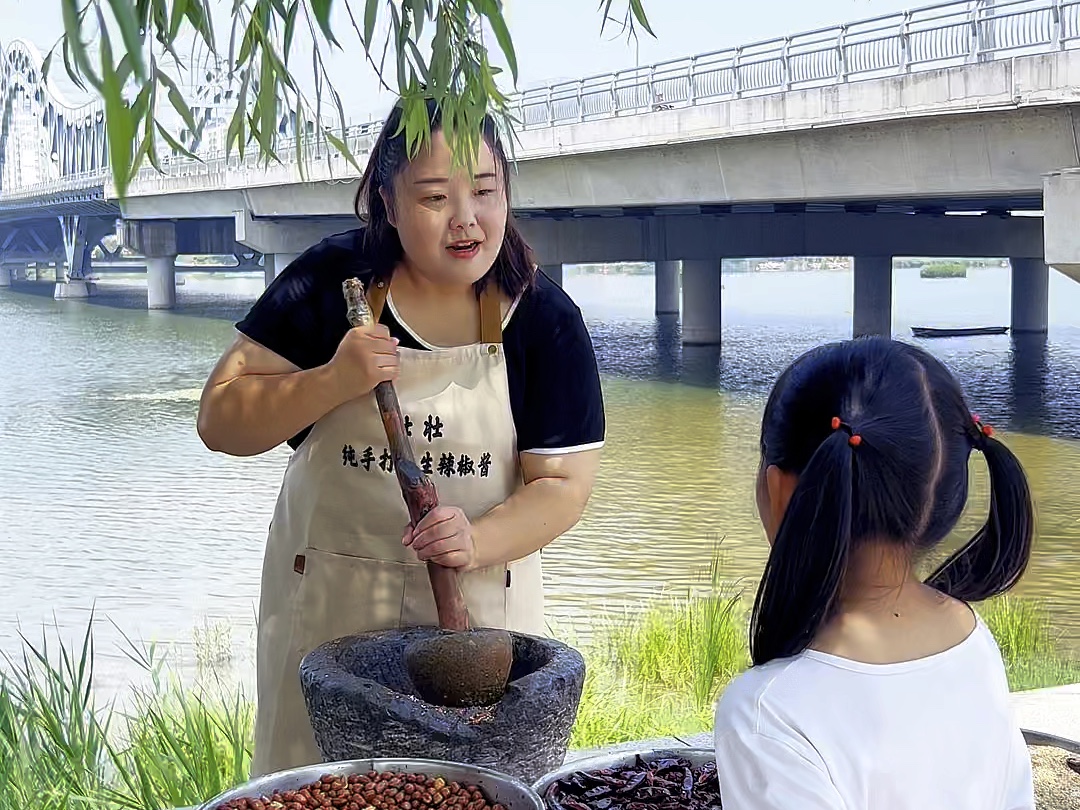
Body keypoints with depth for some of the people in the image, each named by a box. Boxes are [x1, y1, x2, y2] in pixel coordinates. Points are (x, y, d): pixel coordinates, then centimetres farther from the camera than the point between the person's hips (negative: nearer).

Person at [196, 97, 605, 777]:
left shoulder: (546, 320, -8)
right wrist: (334, 382, -24)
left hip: (479, 600, 0)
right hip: (328, 597, 0)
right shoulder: (333, 282, -9)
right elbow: (220, 422, -8)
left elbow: (564, 484, -8)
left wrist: (478, 541, -27)